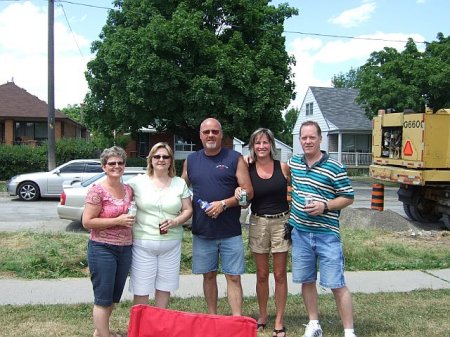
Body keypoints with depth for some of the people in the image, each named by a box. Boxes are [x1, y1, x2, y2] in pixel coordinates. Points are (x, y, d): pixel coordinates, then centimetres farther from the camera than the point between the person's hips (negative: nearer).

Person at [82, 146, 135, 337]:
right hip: (102, 249, -7)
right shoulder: (97, 190, -12)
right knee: (103, 298, 2)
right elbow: (87, 222, -15)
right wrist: (117, 221, -18)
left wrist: (132, 218, 4)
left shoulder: (128, 190, 7)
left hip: (125, 249, 7)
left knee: (115, 296, 18)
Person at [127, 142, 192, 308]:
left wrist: (175, 222, -10)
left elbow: (188, 210, 8)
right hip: (143, 243, -2)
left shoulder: (180, 183, 7)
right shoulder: (138, 182, 1)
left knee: (164, 287, 12)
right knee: (141, 289, 1)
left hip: (171, 243, 2)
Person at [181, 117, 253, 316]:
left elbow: (248, 192, -5)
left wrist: (224, 204, -17)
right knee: (209, 275, 14)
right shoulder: (191, 160, 8)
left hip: (231, 232, -3)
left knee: (233, 277, 1)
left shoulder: (235, 159, -2)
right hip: (202, 231, 3)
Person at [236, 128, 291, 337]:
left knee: (280, 274, 6)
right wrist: (239, 192, -15)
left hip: (281, 221, -1)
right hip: (258, 223, 1)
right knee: (261, 274, 11)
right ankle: (262, 317, 28)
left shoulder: (283, 167, -3)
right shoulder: (248, 169, -1)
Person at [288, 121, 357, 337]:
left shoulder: (334, 167, -8)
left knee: (337, 285, -2)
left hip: (327, 234, -4)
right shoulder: (293, 163, 7)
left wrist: (325, 206, -18)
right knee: (306, 281, 14)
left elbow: (348, 197, -3)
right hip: (300, 232, 5)